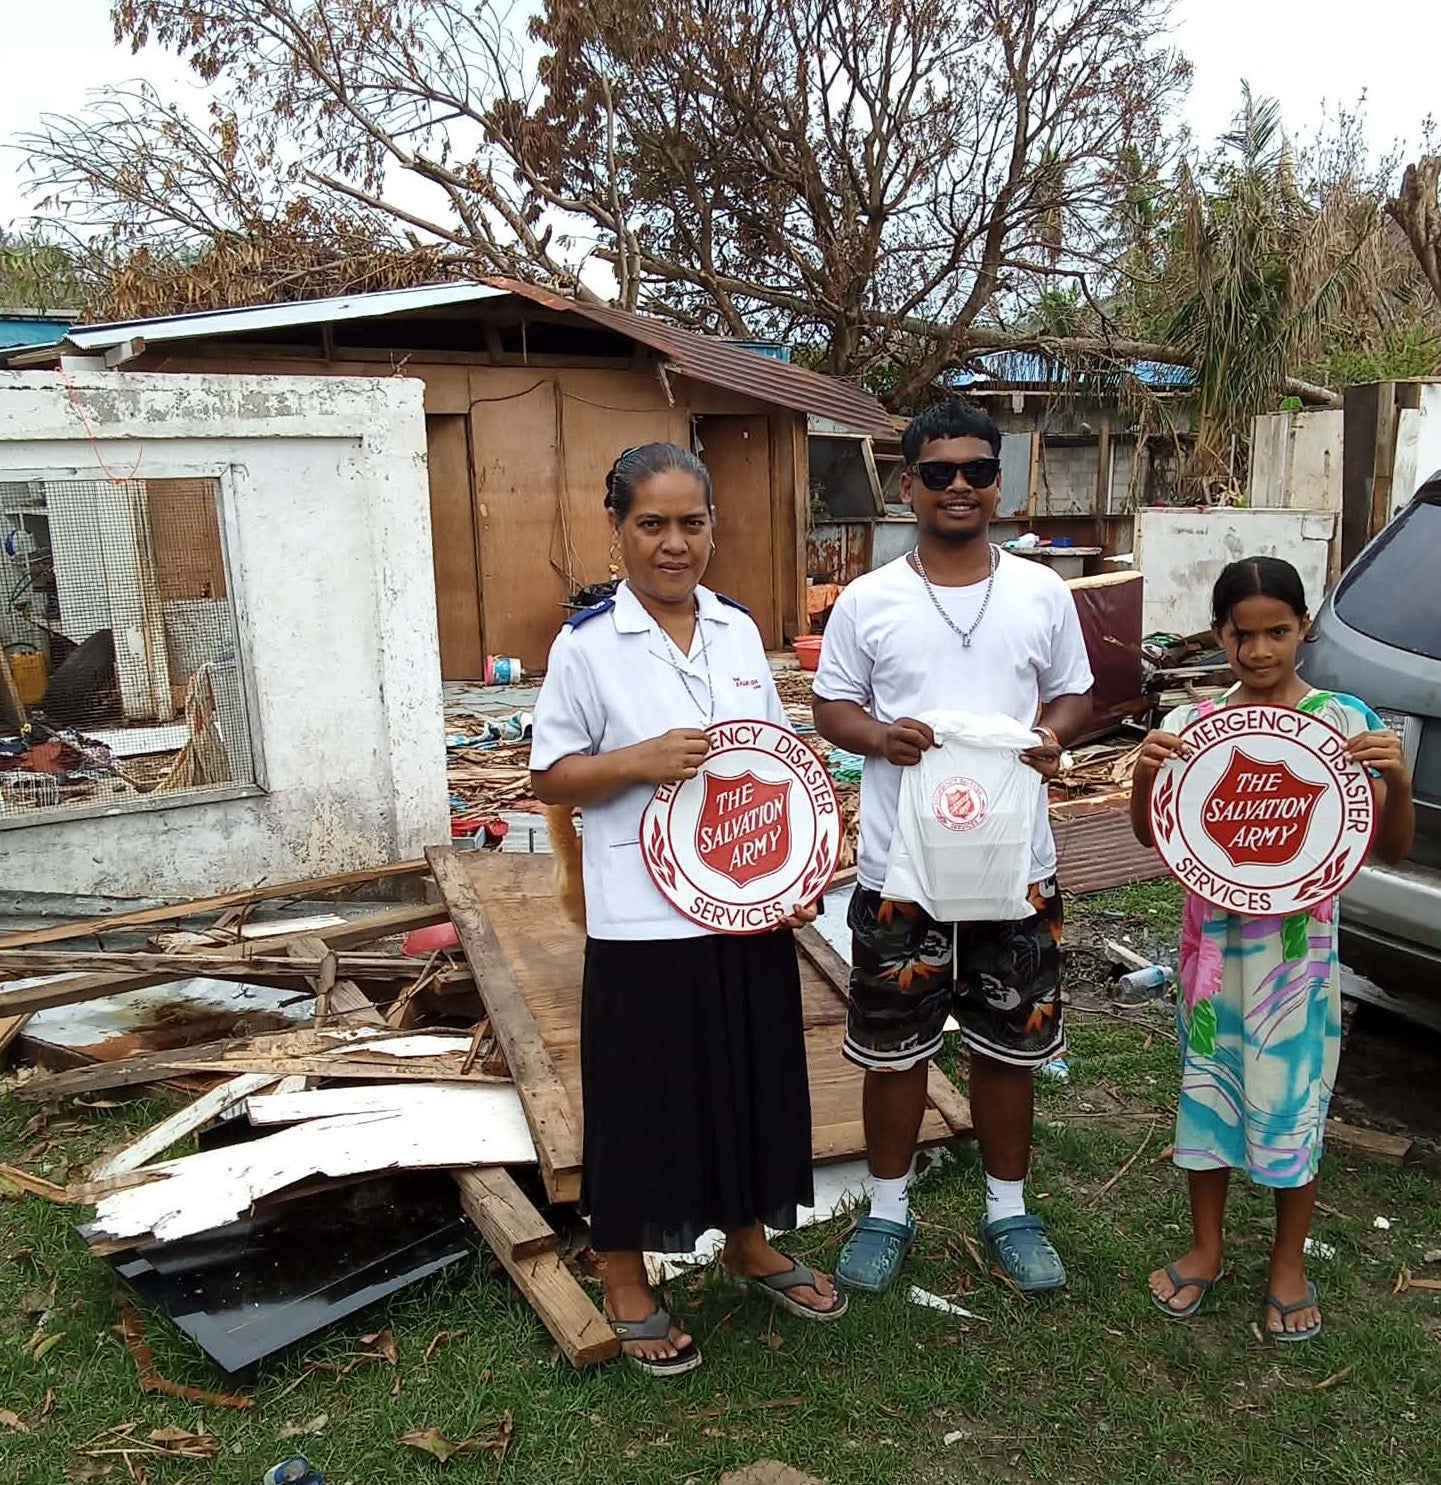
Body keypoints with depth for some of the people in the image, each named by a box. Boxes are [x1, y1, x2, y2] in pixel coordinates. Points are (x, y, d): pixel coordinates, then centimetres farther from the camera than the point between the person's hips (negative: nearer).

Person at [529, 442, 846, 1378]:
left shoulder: (740, 630, 5)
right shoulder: (587, 645, -8)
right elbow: (550, 777, -5)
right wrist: (638, 761, -22)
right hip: (644, 918, -4)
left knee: (753, 1080, 18)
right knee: (643, 1098, 9)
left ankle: (749, 1241, 43)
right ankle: (627, 1281, 32)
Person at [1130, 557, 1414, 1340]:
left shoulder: (1344, 721, -6)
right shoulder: (1190, 724, -1)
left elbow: (1391, 849, -5)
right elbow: (1150, 835, 0)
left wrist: (1398, 780, -24)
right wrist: (1144, 773, -19)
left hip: (1298, 944, -2)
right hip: (1211, 938, 2)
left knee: (1293, 1097, 9)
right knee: (1207, 1085, 13)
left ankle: (1288, 1265, 31)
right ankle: (1207, 1248, 33)